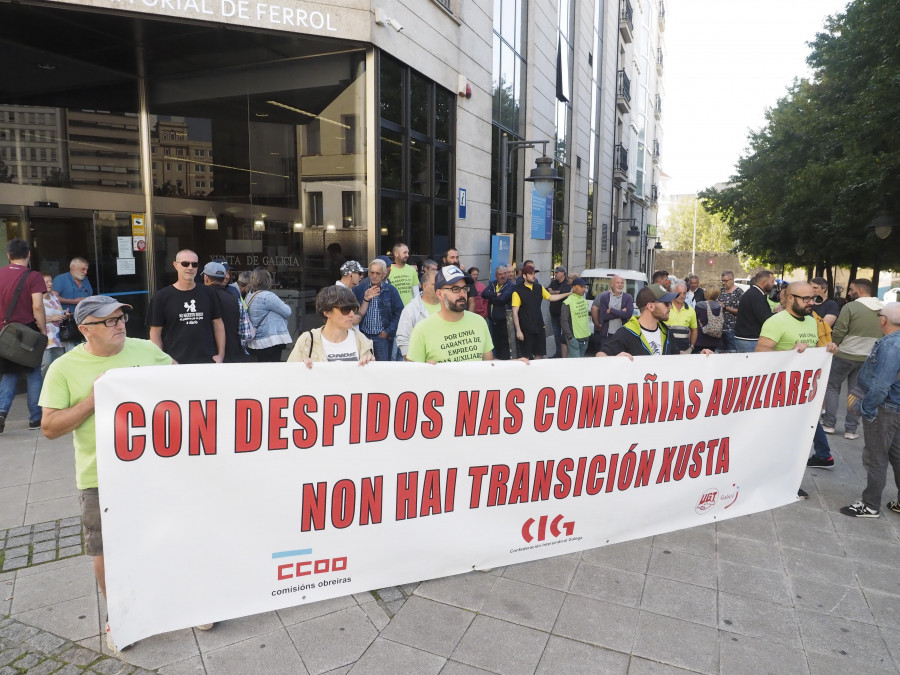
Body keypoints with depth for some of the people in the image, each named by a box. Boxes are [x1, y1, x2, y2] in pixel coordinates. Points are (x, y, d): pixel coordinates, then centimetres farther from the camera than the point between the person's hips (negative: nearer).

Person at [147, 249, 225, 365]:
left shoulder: (207, 294, 8)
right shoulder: (162, 297, 1)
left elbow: (218, 324, 11)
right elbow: (155, 333, 2)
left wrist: (221, 355, 3)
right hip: (175, 363, -2)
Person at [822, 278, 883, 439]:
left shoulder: (850, 307, -14)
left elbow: (838, 332, -14)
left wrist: (834, 346, 4)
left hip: (844, 355, -4)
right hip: (867, 358, 4)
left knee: (832, 387, 12)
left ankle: (829, 424, 12)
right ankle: (851, 429, 13)